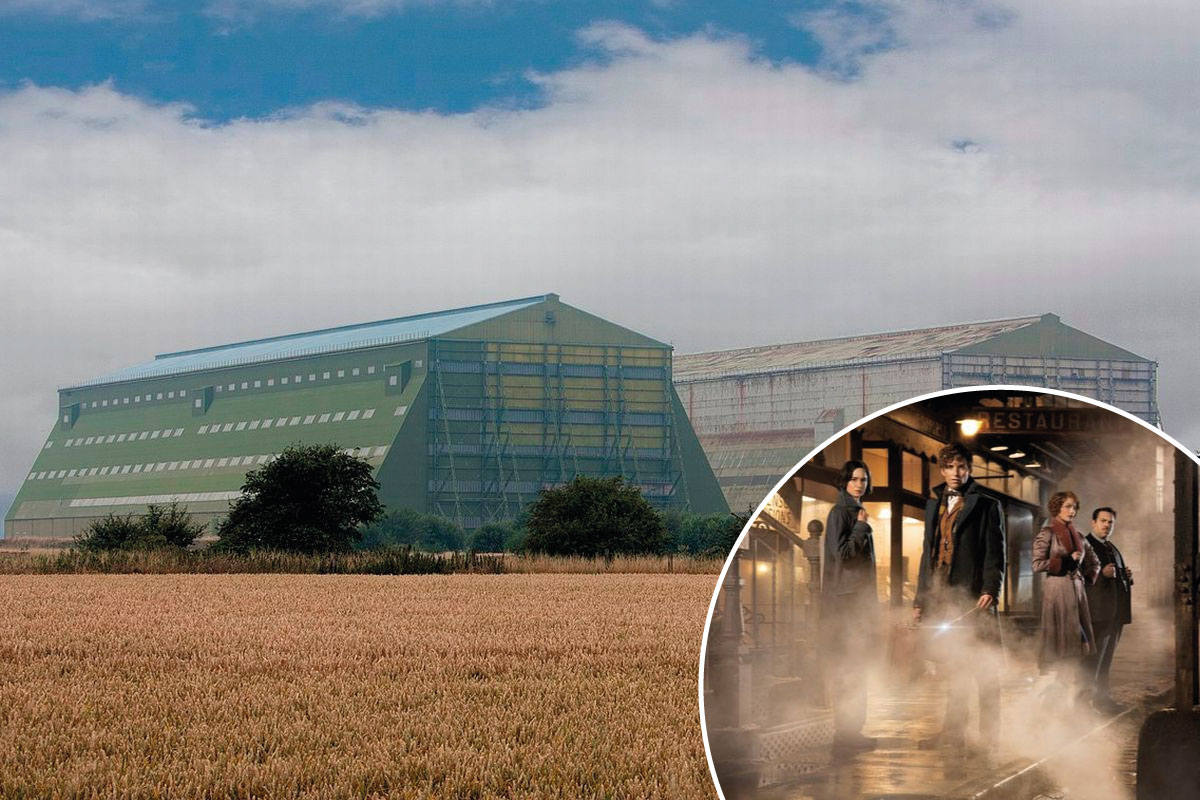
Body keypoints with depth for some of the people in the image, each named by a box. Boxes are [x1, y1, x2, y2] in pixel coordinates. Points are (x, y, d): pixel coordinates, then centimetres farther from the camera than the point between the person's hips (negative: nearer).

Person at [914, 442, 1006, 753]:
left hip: (973, 598, -5)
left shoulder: (987, 505, 2)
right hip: (941, 599, 5)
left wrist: (990, 590, -18)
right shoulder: (934, 504, 19)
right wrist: (920, 598, 17)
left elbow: (995, 553, -4)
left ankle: (989, 736, 1)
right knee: (952, 667, 8)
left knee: (984, 669, -2)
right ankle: (953, 732, 13)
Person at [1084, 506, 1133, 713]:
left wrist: (1127, 577, 8)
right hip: (1098, 611, -9)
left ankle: (1102, 695, 18)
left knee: (1106, 657, 12)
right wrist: (1102, 573, -28)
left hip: (1116, 611, 9)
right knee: (1093, 657, -10)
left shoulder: (1113, 549, 22)